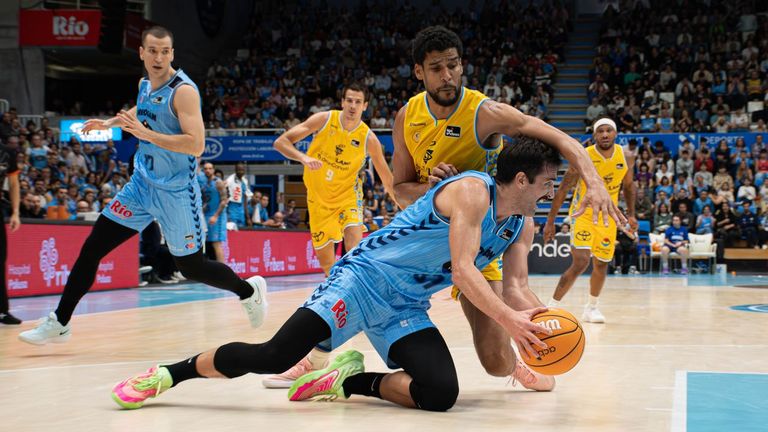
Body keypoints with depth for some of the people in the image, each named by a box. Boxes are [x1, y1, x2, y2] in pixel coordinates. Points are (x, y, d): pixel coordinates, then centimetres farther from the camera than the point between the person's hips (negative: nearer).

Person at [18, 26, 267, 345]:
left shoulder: (183, 90, -18)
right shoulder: (145, 85, 5)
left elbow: (196, 145, -29)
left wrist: (146, 133, -32)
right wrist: (109, 123, 23)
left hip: (176, 192, -7)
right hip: (142, 184, 7)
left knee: (190, 267, 4)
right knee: (92, 248, 0)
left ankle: (250, 291, 30)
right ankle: (59, 324, 9)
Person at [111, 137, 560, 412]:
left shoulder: (520, 224, 10)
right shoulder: (472, 190, -16)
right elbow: (462, 270, -24)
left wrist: (532, 319, -7)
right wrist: (507, 318, -31)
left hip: (406, 308, 7)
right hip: (366, 277, -7)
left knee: (441, 394, -19)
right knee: (275, 355, -22)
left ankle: (349, 381, 2)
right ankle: (169, 373, -3)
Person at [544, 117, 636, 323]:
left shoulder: (625, 156, -7)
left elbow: (628, 185, 11)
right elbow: (563, 189, -14)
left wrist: (631, 214, 7)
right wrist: (550, 221, -14)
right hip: (583, 213, -5)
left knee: (601, 264, 12)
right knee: (581, 262, -19)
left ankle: (591, 308, 32)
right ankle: (552, 306, -9)